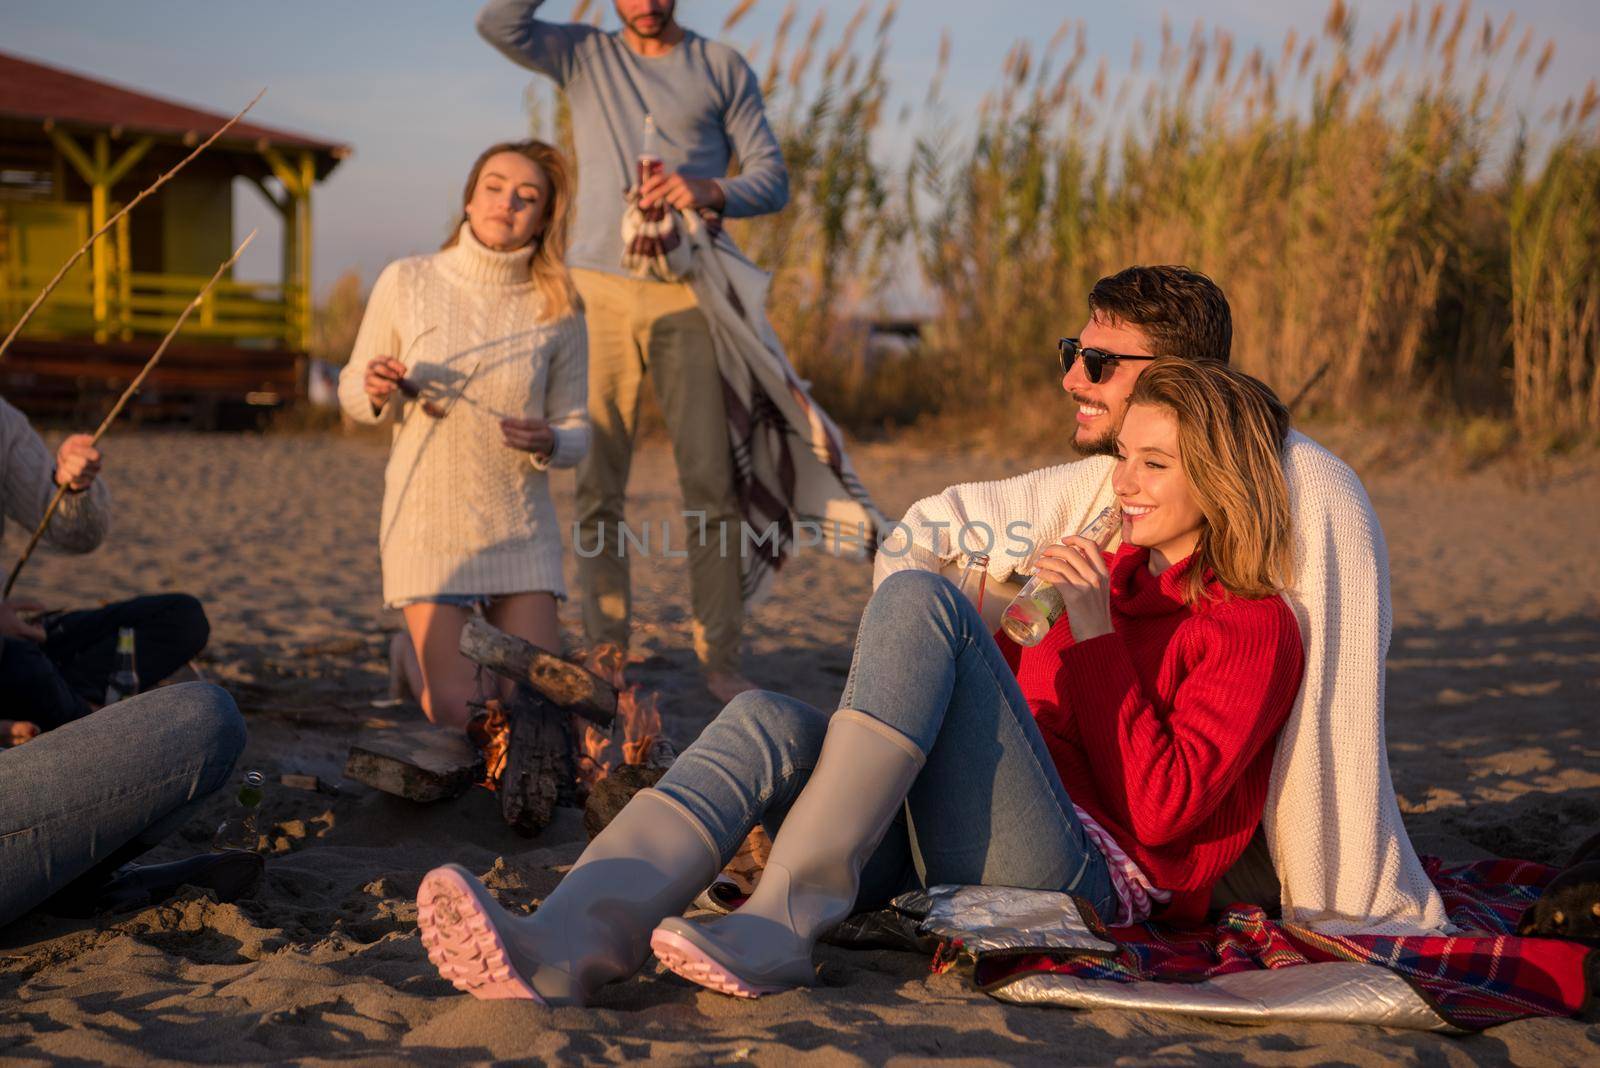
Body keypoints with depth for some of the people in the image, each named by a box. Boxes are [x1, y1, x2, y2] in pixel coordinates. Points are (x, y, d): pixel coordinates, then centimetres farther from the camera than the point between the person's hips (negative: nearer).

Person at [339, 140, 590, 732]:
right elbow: (351, 389, 4)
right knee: (458, 718, -4)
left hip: (520, 528, 2)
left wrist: (548, 443, -20)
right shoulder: (406, 282, -6)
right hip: (427, 521, -1)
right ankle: (416, 656, 30)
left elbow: (576, 431, 2)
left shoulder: (558, 309, -3)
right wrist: (377, 393, -18)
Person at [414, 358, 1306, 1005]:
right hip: (945, 864, 7)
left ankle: (780, 926, -32)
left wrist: (1097, 638, -9)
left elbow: (1161, 809, -8)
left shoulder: (1254, 626, 5)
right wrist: (1013, 630, 12)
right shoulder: (1112, 575, 28)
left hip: (1085, 878, -7)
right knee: (768, 721, -21)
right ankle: (562, 949, -46)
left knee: (917, 598, -24)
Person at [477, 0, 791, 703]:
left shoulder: (722, 68, 13)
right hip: (601, 293, 1)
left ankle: (720, 659, 0)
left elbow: (773, 178, 9)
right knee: (598, 488, -2)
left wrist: (710, 190, -11)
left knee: (711, 482, -6)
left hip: (689, 297, 0)